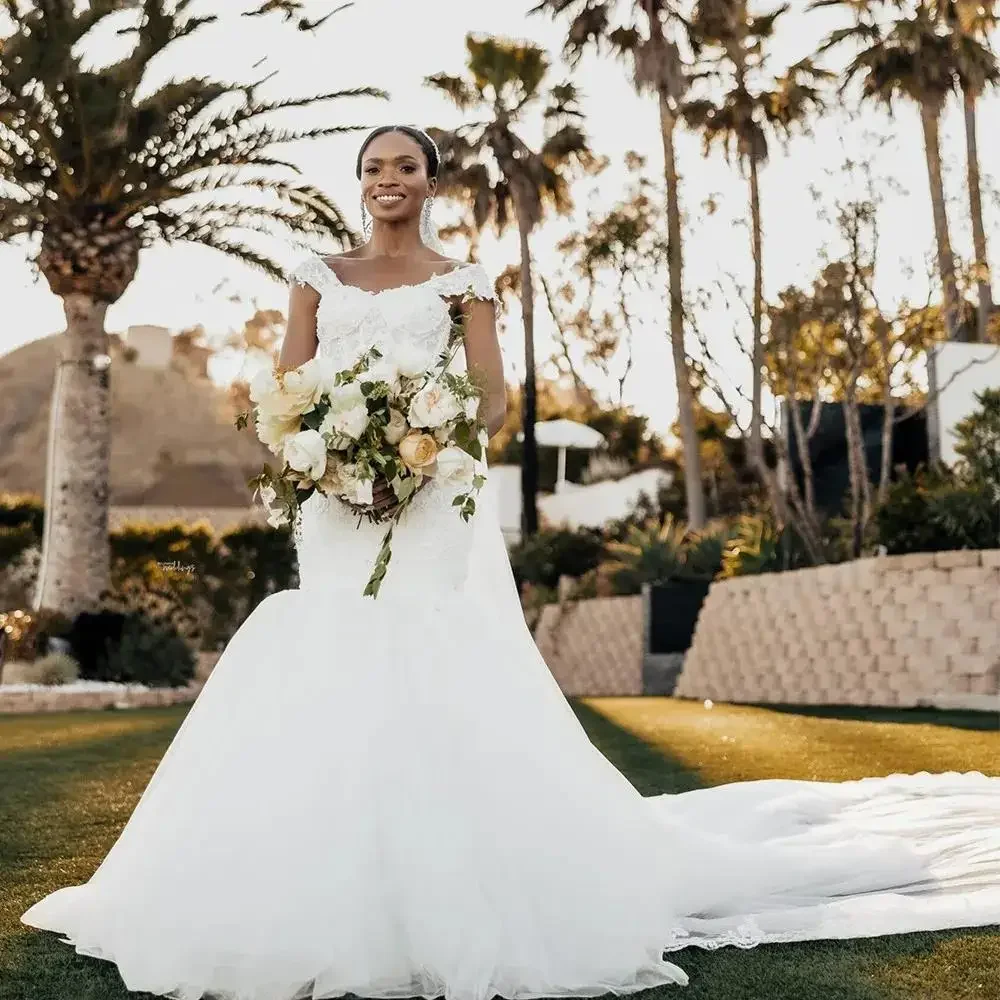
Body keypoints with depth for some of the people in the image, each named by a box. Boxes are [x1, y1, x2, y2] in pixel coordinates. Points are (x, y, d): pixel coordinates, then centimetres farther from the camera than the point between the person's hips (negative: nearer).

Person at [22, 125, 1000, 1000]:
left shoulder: (461, 281, 10)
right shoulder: (319, 276, 16)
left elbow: (491, 400, 2)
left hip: (431, 502, -2)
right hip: (337, 503, 3)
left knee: (435, 677, -12)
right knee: (327, 677, -4)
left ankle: (445, 883, -6)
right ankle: (331, 890, 4)